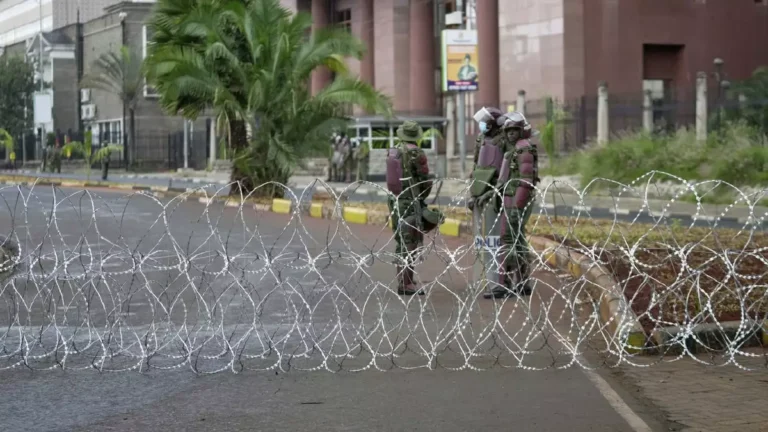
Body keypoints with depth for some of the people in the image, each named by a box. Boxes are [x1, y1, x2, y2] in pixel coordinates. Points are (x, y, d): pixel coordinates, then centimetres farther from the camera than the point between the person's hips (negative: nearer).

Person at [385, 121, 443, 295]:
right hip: (410, 202, -7)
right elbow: (426, 181, -9)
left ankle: (403, 279, 25)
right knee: (409, 242, -5)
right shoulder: (416, 153, -13)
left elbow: (392, 178, 8)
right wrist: (422, 196, 11)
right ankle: (405, 284, -7)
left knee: (401, 242, 17)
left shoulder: (392, 152, 6)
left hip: (395, 200, 7)